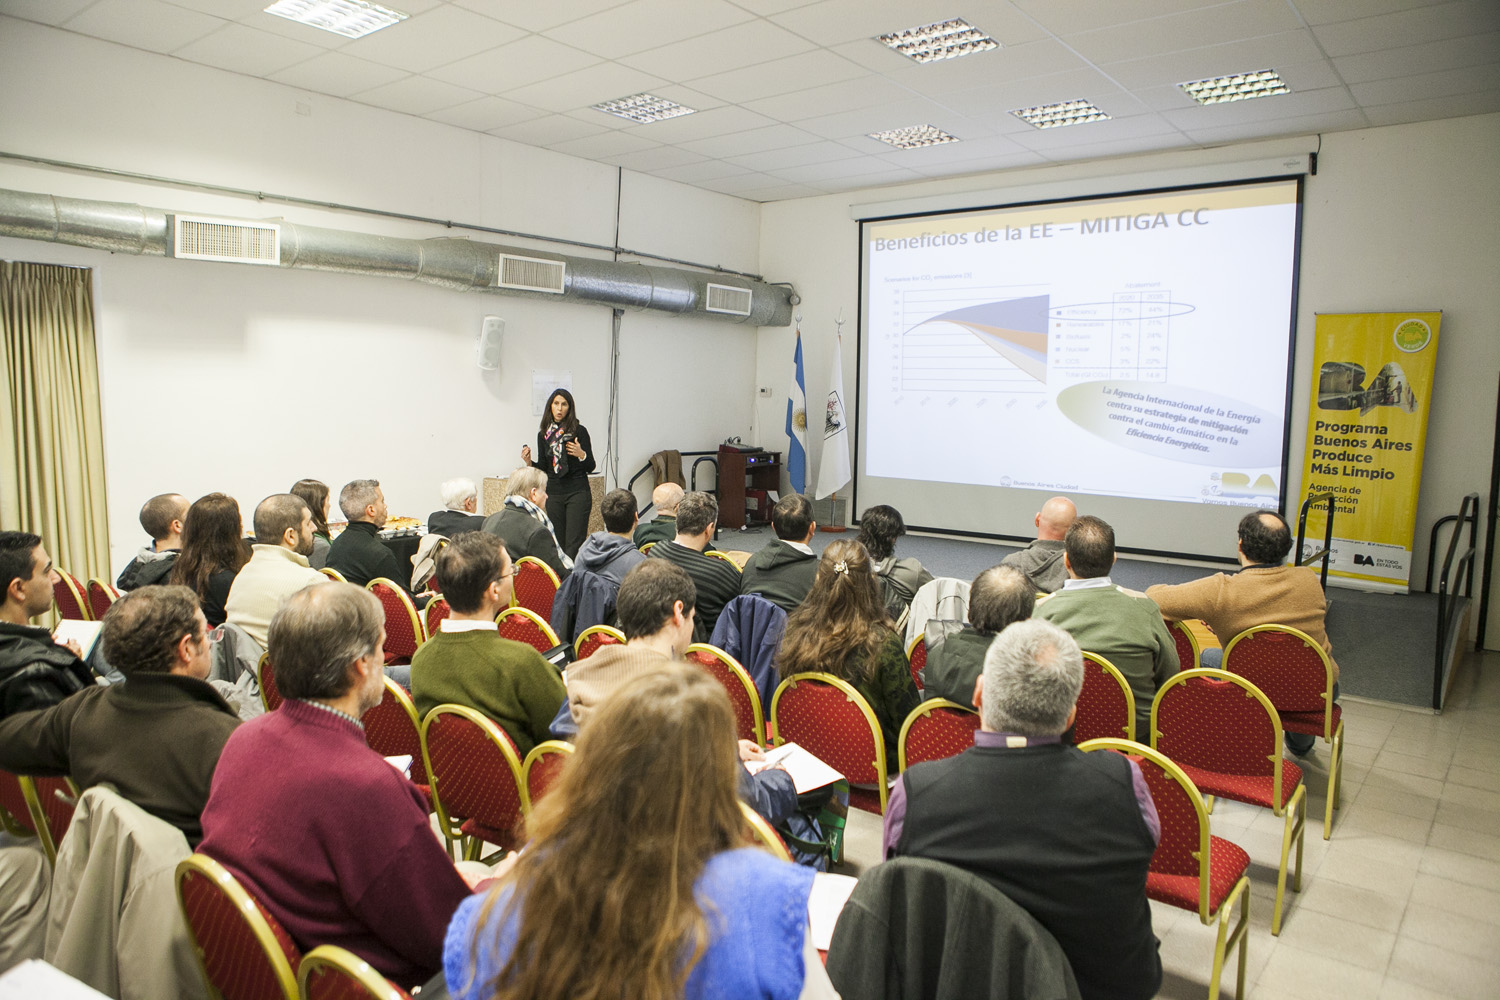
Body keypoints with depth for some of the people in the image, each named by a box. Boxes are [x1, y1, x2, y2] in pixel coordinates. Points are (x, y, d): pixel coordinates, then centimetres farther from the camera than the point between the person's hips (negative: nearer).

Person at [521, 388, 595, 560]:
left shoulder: (579, 431, -2)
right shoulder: (543, 434, 10)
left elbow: (591, 467, -2)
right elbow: (544, 469, 14)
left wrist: (581, 454, -21)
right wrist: (530, 462, -4)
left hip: (578, 493, -4)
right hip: (553, 494, 4)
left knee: (573, 544, -10)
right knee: (557, 544, 5)